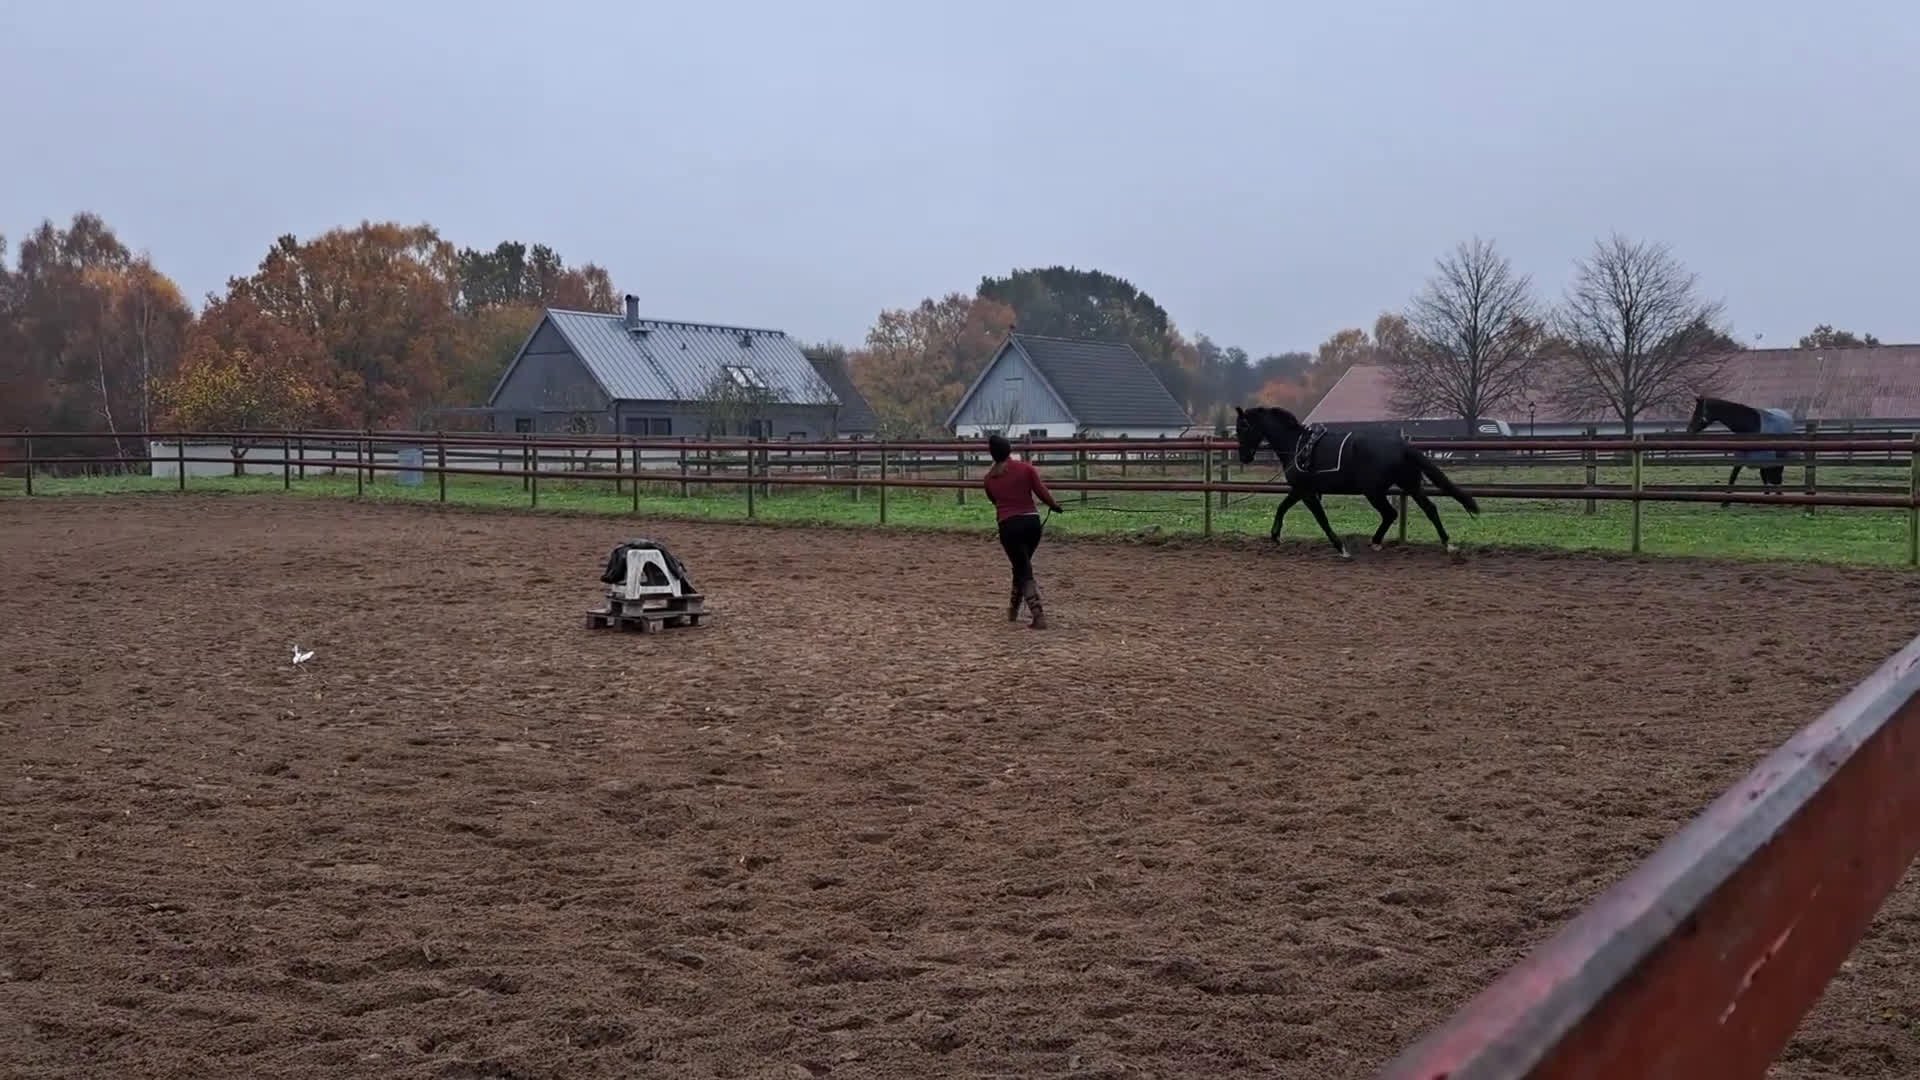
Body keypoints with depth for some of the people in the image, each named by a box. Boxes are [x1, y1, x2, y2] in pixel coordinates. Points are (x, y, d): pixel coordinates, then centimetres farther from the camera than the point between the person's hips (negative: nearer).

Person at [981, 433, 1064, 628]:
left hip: (1009, 525, -1)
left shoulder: (989, 478, 6)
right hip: (1032, 522, 1)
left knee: (1023, 570, 3)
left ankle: (1039, 616, -10)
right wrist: (1056, 506, 16)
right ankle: (1013, 610, 33)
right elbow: (1042, 492, -3)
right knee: (1022, 566, 21)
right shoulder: (1025, 468, -1)